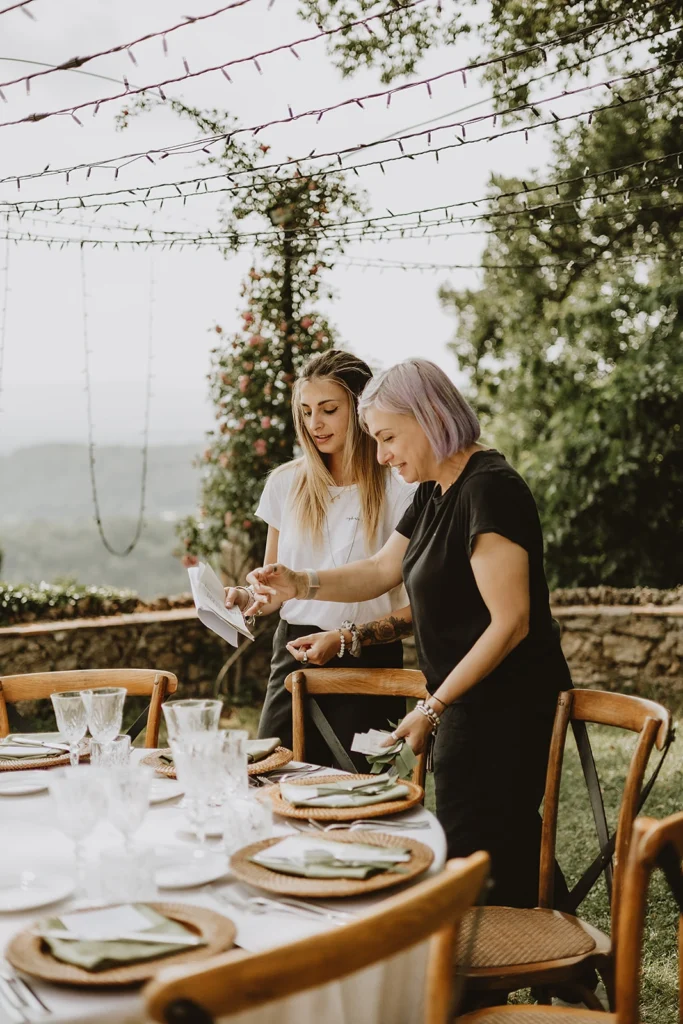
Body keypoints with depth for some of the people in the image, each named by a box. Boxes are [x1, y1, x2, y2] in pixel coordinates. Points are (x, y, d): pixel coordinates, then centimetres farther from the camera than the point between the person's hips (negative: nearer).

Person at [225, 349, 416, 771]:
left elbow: (415, 606, -7)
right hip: (294, 655, 4)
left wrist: (348, 639, -18)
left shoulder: (398, 488, -6)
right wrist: (247, 598, -5)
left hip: (367, 661, -3)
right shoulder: (286, 482, 7)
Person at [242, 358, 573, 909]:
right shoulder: (436, 492, 11)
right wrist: (301, 584, 1)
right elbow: (380, 571, 18)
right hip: (471, 705, 9)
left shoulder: (488, 490, -19)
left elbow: (510, 623, -22)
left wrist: (433, 708, -17)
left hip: (505, 709, -9)